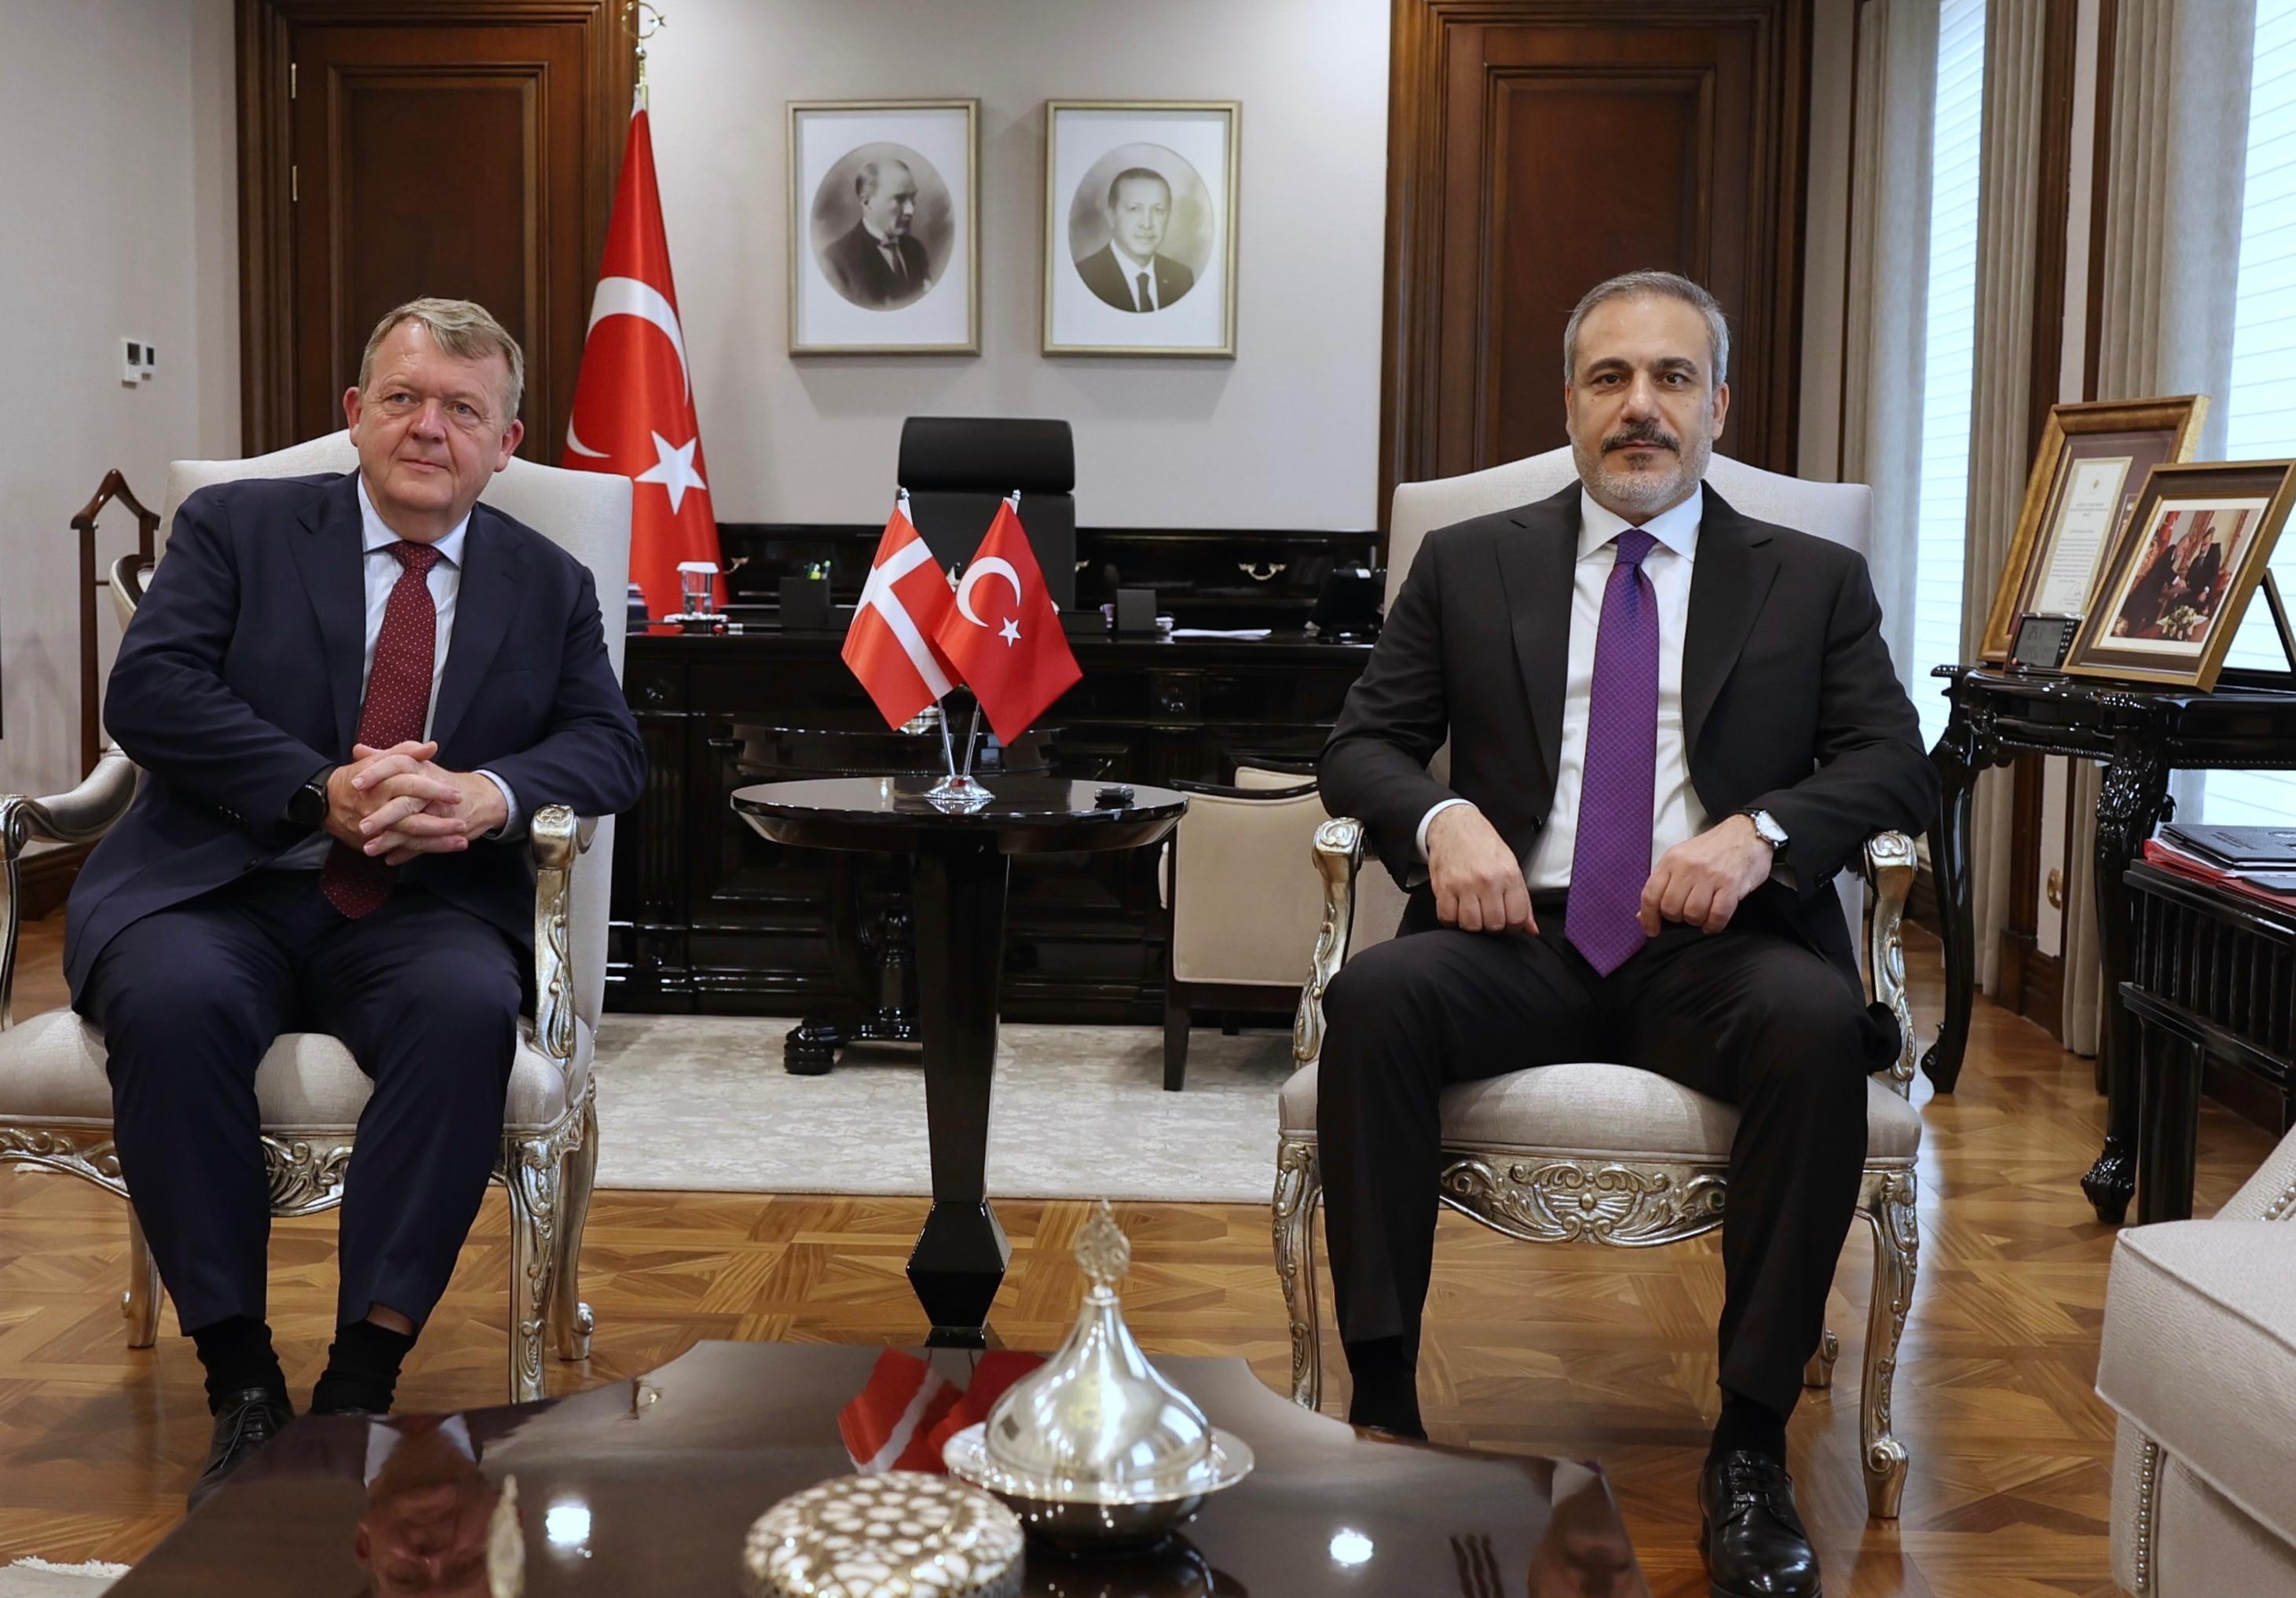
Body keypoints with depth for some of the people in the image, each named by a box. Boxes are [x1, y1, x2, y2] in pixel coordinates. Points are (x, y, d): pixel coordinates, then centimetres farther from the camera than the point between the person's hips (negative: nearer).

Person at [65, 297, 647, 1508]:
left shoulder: (551, 587, 16)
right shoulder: (236, 527, 10)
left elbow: (610, 748, 6)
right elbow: (148, 691, -4)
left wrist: (494, 796, -17)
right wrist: (323, 794, -17)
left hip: (421, 911, 1)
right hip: (221, 895, 0)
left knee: (471, 1006, -33)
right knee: (171, 1000, -34)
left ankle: (364, 1376, -24)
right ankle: (239, 1378, -20)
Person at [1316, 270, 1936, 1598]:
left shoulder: (1814, 583, 15)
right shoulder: (1469, 566, 15)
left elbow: (1895, 761, 5)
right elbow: (1361, 743, 10)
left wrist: (1762, 831, -17)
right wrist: (1440, 816, -14)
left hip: (1715, 944, 0)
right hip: (1523, 934, 1)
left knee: (1817, 1025, -33)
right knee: (1373, 999, -31)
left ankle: (1752, 1446, -21)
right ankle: (1383, 1403, -22)